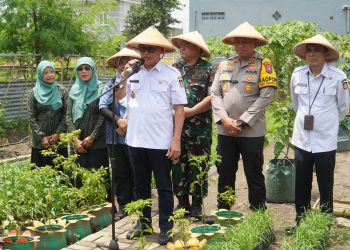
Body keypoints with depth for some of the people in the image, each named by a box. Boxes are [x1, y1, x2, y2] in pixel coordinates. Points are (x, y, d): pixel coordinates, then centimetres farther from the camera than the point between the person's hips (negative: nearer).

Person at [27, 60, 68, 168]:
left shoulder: (62, 91, 3)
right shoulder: (34, 93, 3)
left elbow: (66, 115, 0)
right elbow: (31, 117, 0)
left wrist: (58, 133, -9)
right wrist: (41, 137, -8)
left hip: (59, 141, 0)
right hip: (40, 142, 0)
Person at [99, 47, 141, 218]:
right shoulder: (111, 84, 9)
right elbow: (103, 106, 1)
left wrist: (129, 122, -14)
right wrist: (119, 121, -12)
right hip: (116, 137, 3)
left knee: (135, 172, 4)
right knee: (120, 172, 10)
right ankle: (123, 206, 21)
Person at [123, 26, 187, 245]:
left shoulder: (172, 74, -4)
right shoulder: (134, 74, 7)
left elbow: (179, 109, -5)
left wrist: (176, 140, -11)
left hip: (161, 142, -4)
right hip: (136, 140, 5)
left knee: (164, 187, 6)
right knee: (141, 185, 15)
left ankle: (166, 227, 19)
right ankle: (144, 223, 30)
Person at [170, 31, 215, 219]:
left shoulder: (208, 69, -2)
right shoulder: (174, 68, 11)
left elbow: (212, 97, -10)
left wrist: (191, 111, -14)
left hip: (199, 127, -4)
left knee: (198, 167, 4)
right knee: (178, 165, 8)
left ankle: (197, 205, 16)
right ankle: (182, 202, 21)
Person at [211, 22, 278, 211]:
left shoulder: (263, 65, -2)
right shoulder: (224, 65, 11)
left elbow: (266, 96, -11)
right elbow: (215, 94, 7)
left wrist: (242, 122, -14)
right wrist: (224, 119, -9)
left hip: (251, 131, -4)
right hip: (225, 130, 4)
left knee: (254, 175, 5)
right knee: (225, 173, 13)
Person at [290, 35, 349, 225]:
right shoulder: (297, 74, 0)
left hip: (325, 141, -3)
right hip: (301, 139, 3)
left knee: (325, 188, 4)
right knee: (301, 186, 11)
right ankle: (300, 224, 25)